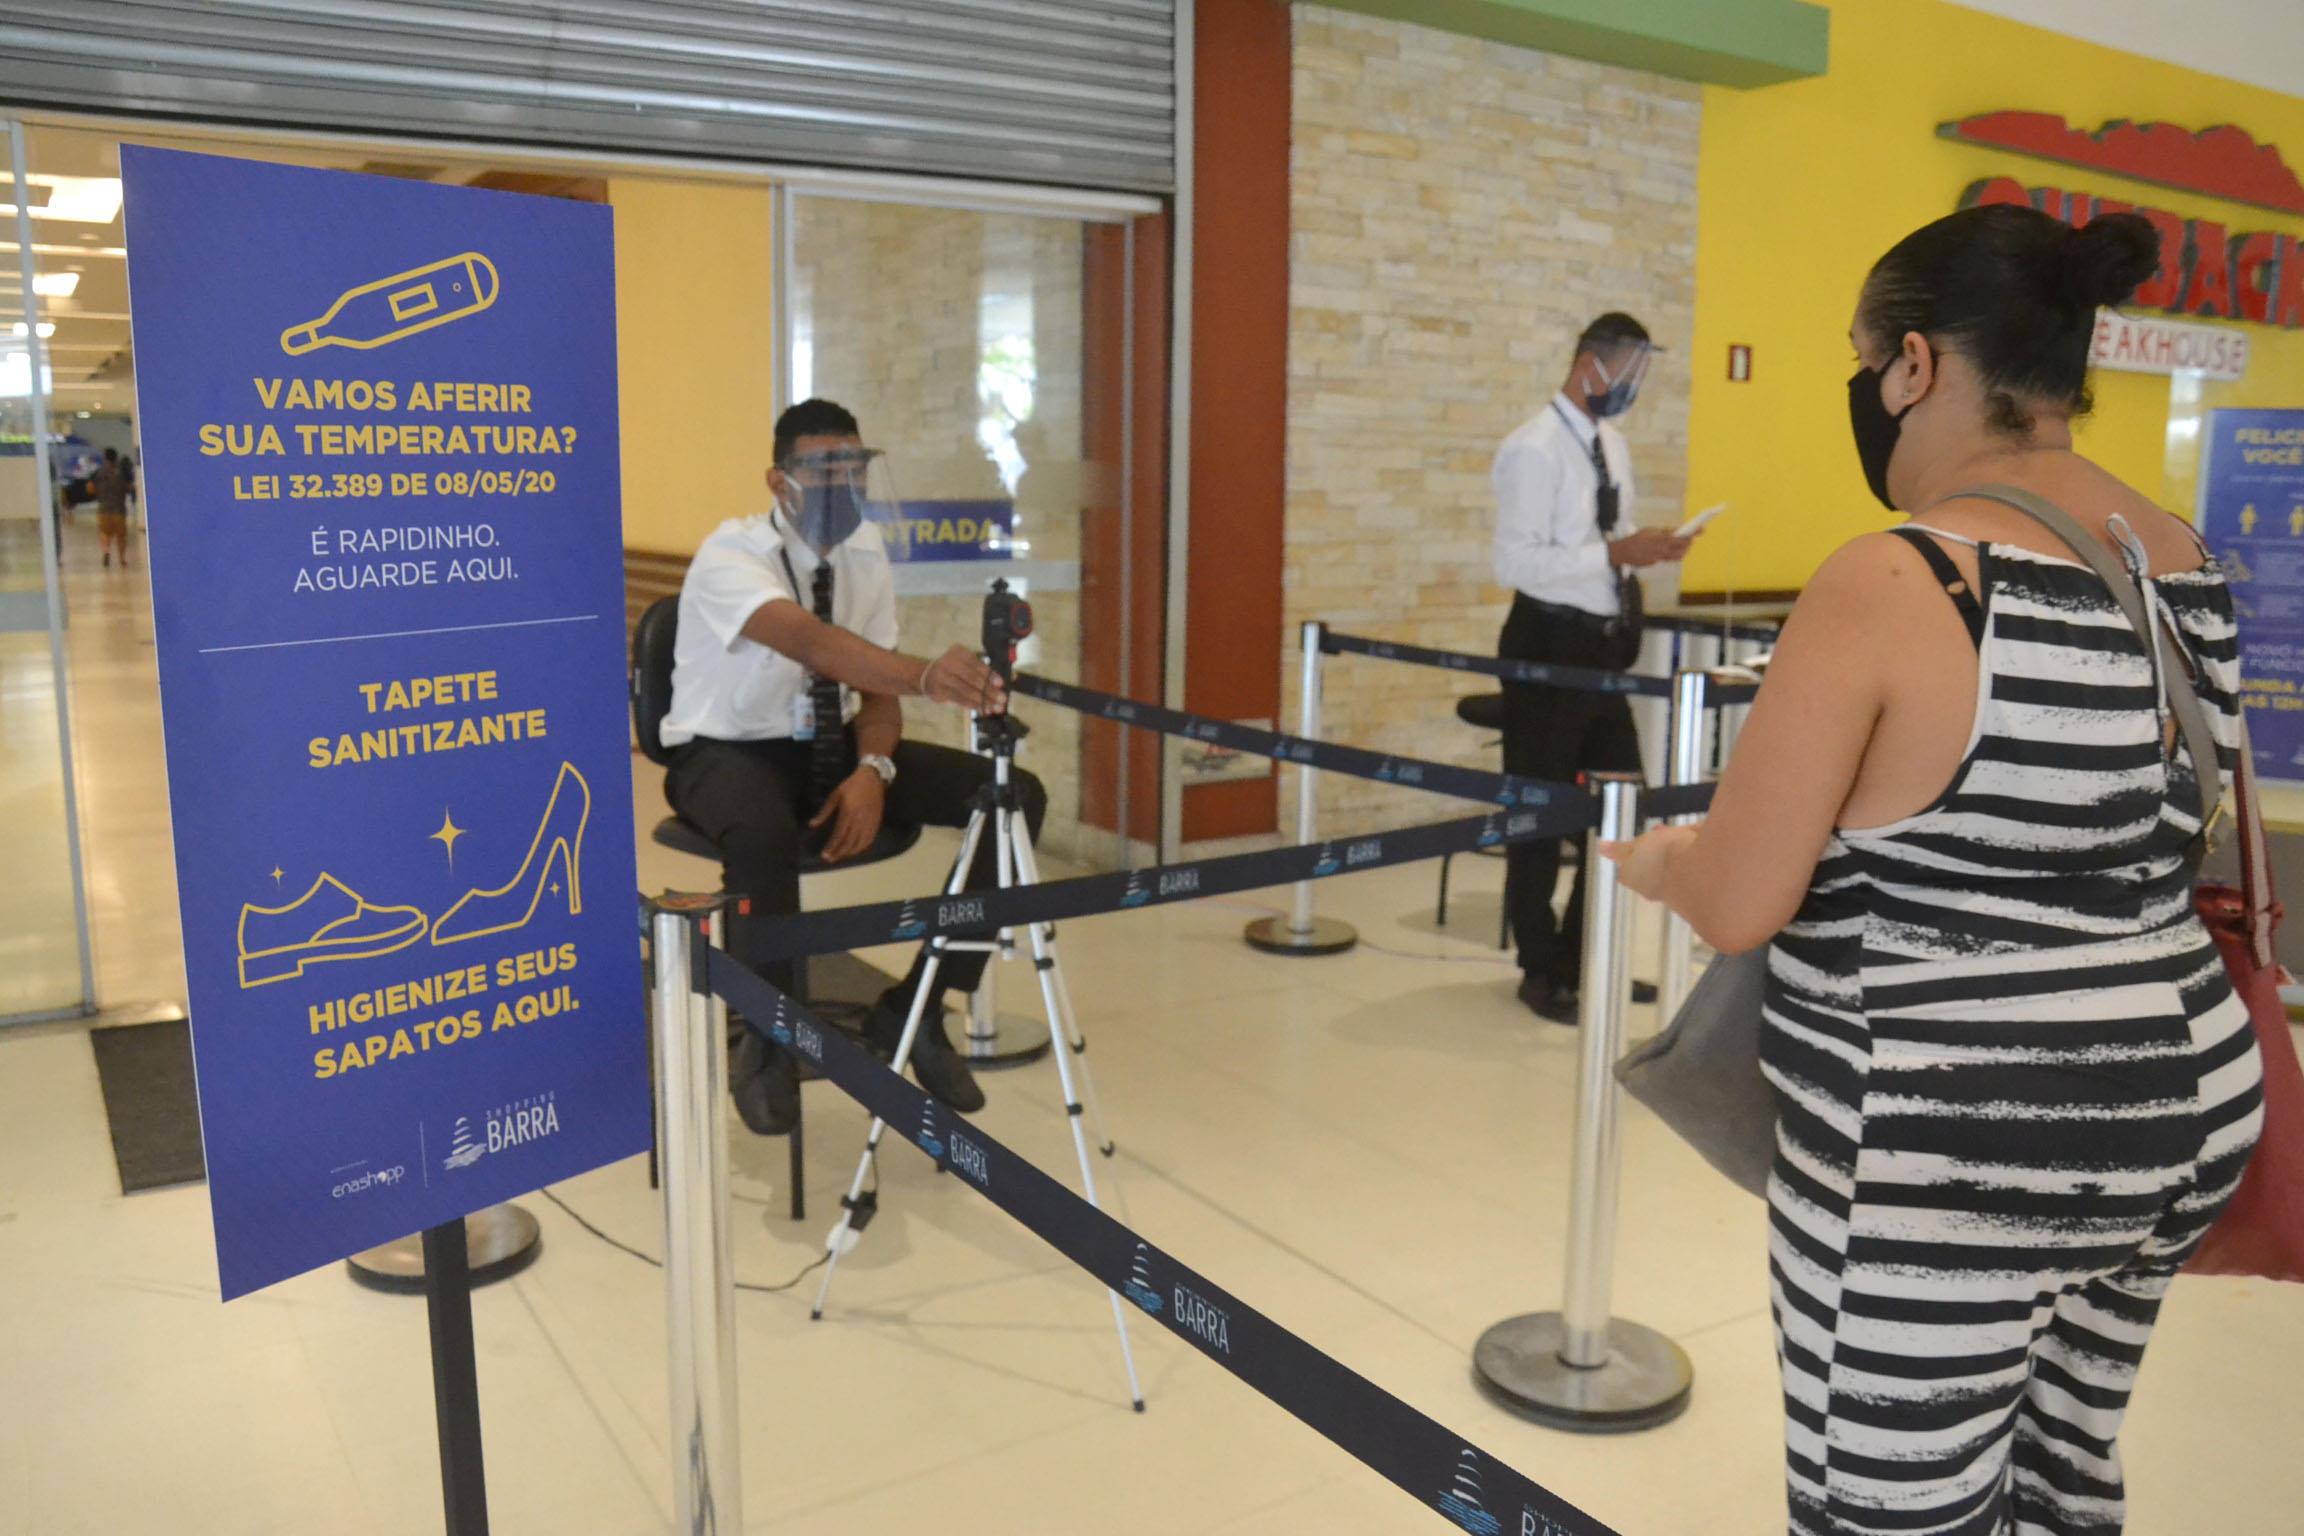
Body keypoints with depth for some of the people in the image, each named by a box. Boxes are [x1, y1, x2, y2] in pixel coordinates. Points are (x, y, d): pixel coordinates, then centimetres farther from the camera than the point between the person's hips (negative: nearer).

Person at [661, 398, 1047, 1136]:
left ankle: (912, 1009, -3)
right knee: (765, 834, -43)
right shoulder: (731, 555, -21)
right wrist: (925, 677, -59)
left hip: (829, 744, 6)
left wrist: (873, 770, -21)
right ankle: (765, 1036, -15)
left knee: (1015, 797, -12)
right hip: (727, 752, -6)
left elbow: (876, 683, 0)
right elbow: (811, 640, -42)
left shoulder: (865, 554, -2)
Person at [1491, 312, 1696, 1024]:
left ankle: (1584, 957, 30)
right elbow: (1516, 563, -22)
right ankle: (1541, 970, 21)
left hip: (1604, 644, 9)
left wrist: (1646, 547, -1)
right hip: (1550, 645, -9)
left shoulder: (1612, 445, 11)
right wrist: (1615, 552, -24)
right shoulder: (1535, 448, -15)